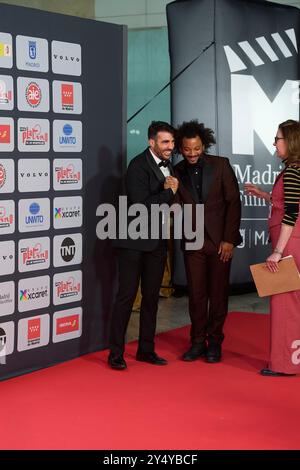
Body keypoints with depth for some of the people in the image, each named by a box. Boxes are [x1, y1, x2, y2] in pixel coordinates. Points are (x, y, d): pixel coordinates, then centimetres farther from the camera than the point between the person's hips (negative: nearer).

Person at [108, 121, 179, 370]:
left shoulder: (167, 165, 11)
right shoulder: (138, 166, -14)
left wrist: (170, 191, 1)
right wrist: (168, 192, -16)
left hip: (157, 242, 8)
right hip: (135, 241, -8)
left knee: (151, 297, 12)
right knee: (126, 296, -5)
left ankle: (146, 349, 22)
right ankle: (116, 353, 2)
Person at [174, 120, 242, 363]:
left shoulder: (221, 165, -3)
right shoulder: (177, 171, 3)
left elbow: (234, 202, -4)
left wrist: (229, 239, -9)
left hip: (219, 240, -2)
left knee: (218, 294, 3)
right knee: (196, 294, 5)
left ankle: (214, 342, 14)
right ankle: (197, 342, 16)